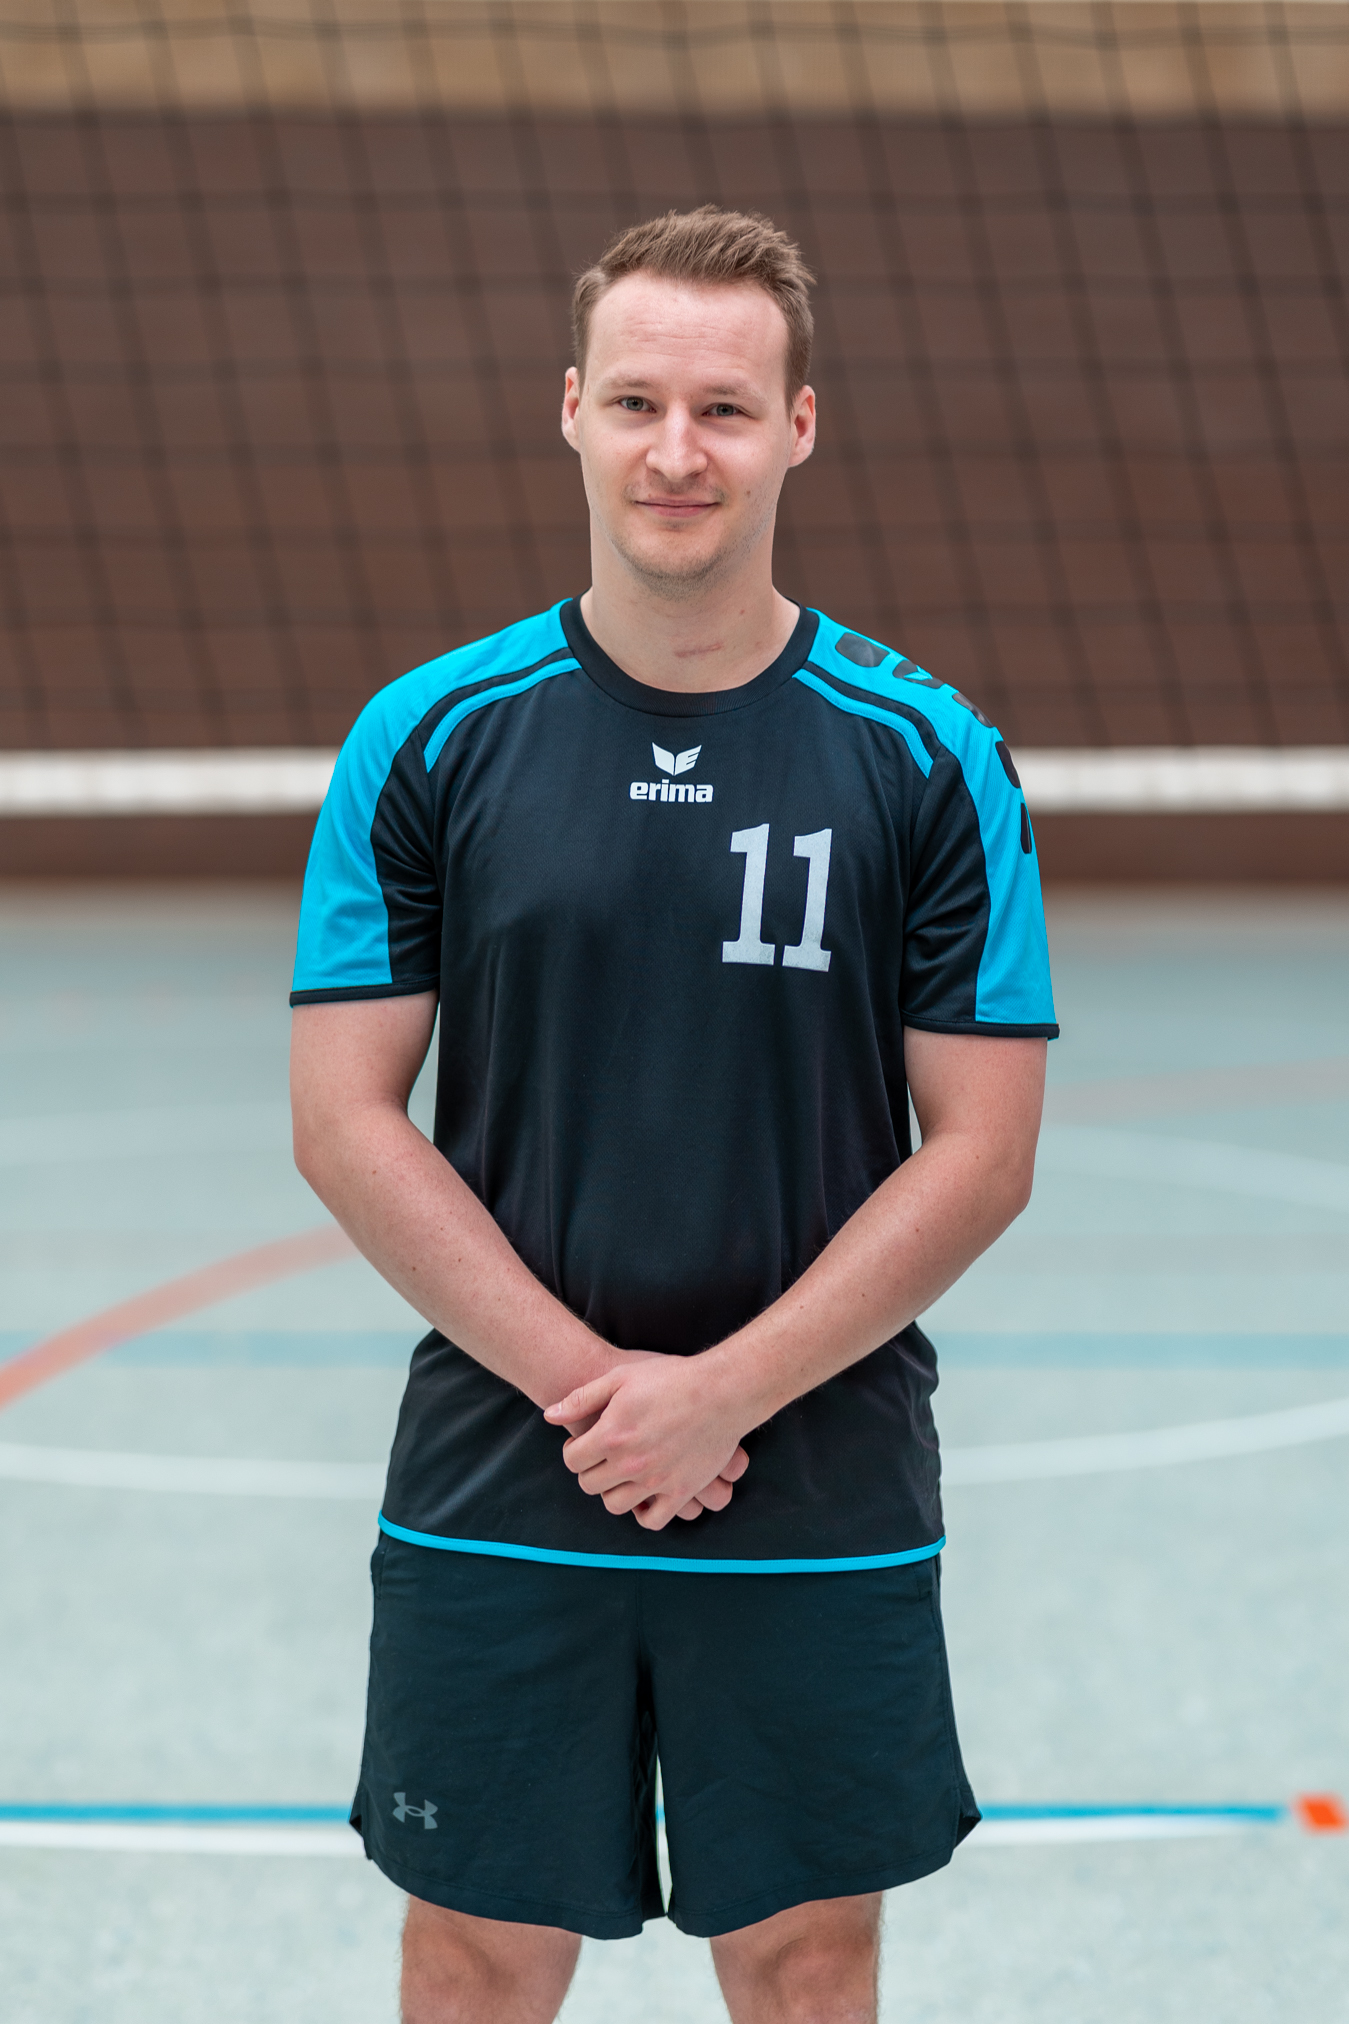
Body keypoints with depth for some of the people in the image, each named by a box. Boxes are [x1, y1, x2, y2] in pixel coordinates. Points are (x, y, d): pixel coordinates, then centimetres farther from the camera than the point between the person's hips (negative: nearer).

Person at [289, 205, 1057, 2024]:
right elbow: (348, 1124, -3)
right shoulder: (428, 741, -1)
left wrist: (723, 1392, -12)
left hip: (823, 1507, 0)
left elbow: (981, 1151, -3)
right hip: (494, 1505, 0)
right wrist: (589, 1382, -12)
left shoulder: (926, 758, -2)